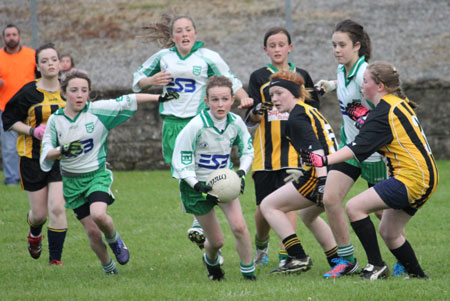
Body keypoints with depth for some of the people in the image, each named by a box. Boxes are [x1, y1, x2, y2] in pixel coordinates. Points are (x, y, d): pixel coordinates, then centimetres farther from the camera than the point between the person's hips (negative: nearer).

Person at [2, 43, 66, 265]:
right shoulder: (29, 92, -8)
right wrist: (34, 131, -16)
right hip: (33, 159, -1)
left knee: (57, 208, -15)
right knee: (39, 213, 6)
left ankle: (55, 259, -4)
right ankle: (35, 234, 44)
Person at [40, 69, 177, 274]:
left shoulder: (98, 110, -7)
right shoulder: (56, 120, -3)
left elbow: (126, 102, -5)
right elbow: (46, 154, -4)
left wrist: (159, 97, -10)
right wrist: (62, 150, -25)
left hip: (98, 175, -2)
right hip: (72, 181, 2)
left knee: (98, 215, -28)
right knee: (92, 232, -1)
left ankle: (114, 239, 5)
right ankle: (107, 267, 24)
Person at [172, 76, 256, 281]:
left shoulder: (235, 122, -10)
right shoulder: (196, 127, -23)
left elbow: (247, 150, 8)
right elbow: (181, 163, -17)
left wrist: (241, 173, -10)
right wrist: (198, 186, -28)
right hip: (197, 184, -3)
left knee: (239, 226, -20)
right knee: (216, 241, 3)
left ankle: (248, 272, -4)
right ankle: (211, 262, 40)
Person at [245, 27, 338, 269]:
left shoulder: (301, 76, 9)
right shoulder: (259, 77, 5)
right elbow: (250, 121, 0)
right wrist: (258, 111, -20)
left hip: (293, 149, 0)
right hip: (265, 151, 0)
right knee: (264, 207, 4)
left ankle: (286, 256, -14)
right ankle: (261, 244, 32)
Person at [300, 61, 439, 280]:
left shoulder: (384, 112, -14)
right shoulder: (399, 104, 14)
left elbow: (359, 148, -24)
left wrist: (324, 160, -32)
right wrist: (365, 118, 16)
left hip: (412, 178, -10)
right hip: (425, 178, 10)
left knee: (354, 207, -13)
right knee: (388, 233, 18)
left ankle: (376, 265, -10)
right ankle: (417, 275, 24)